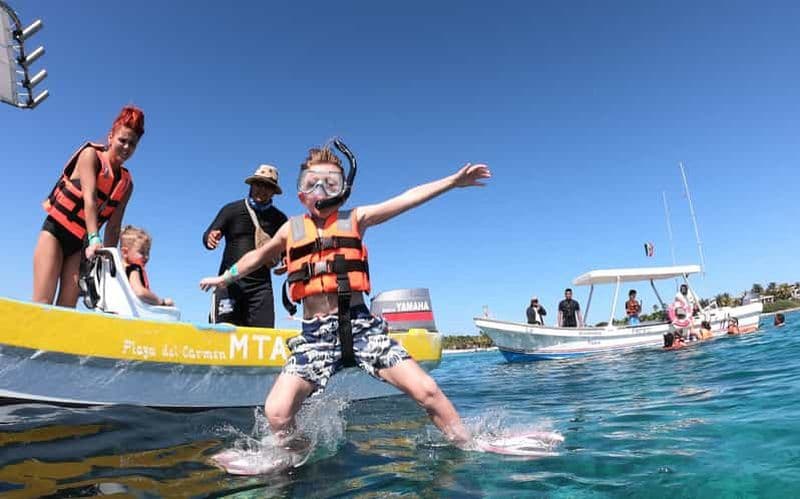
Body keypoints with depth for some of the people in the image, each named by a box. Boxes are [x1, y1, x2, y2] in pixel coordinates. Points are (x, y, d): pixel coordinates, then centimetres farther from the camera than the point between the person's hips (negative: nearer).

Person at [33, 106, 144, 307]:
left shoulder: (126, 183, 6)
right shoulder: (91, 155, -6)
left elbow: (114, 227, 5)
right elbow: (89, 198, -20)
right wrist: (94, 239, -31)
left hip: (80, 244, 5)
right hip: (55, 232, -4)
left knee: (67, 308, -5)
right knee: (42, 303, -14)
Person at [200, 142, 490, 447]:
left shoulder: (355, 219, 7)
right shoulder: (292, 229, 13)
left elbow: (409, 198, -1)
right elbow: (259, 255, 31)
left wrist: (454, 180, -10)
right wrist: (226, 278, 44)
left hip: (361, 326, -1)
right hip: (315, 335, 2)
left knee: (426, 390, -8)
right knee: (276, 412, -12)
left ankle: (467, 446, 14)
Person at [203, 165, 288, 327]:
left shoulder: (279, 219, 10)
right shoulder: (232, 210, 6)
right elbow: (208, 236, 4)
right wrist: (211, 238, -20)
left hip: (261, 285, 1)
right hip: (230, 282, -1)